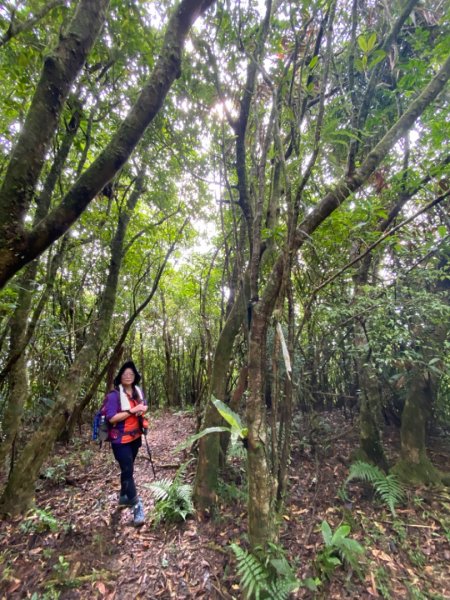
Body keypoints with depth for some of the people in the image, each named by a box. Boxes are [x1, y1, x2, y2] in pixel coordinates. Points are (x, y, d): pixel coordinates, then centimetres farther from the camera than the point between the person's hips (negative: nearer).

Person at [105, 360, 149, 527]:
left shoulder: (138, 391, 1)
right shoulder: (114, 395, -19)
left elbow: (144, 405, 14)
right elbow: (111, 418, -24)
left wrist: (143, 409, -10)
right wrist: (132, 410, -29)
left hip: (135, 436, 7)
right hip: (121, 439, -7)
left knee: (128, 468, 22)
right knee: (128, 470, -4)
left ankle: (123, 497, 42)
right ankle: (137, 507, 4)